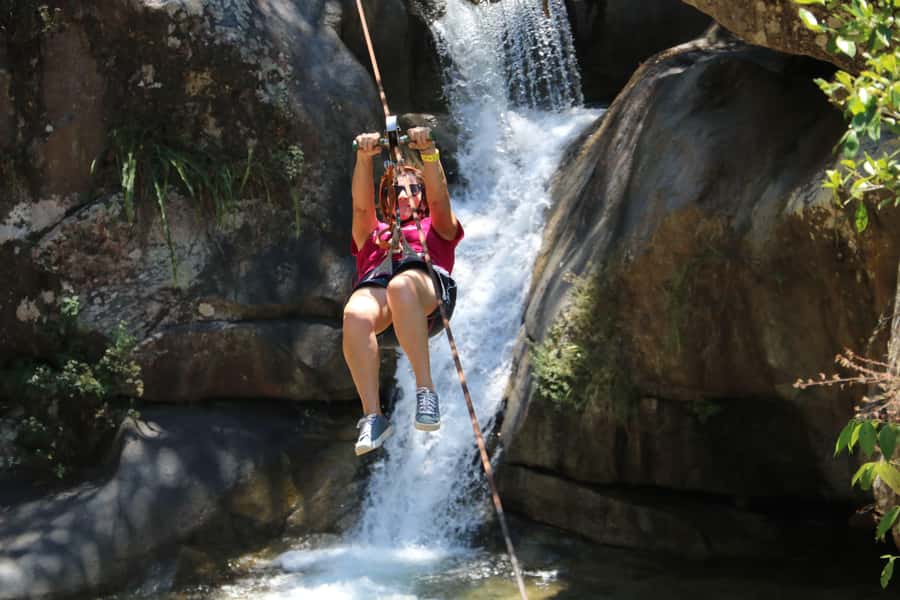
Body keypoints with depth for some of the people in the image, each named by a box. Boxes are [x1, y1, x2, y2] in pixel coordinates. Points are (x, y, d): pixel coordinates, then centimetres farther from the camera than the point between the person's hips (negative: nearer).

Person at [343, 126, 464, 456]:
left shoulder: (436, 228, 37)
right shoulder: (372, 233, 40)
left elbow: (439, 197, 16)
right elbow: (361, 205, 19)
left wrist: (428, 153, -3)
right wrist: (364, 158, 1)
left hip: (426, 282, -1)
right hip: (374, 285, 1)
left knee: (401, 286, -41)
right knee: (355, 316, -38)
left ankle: (426, 389, -44)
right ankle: (372, 416, -43)